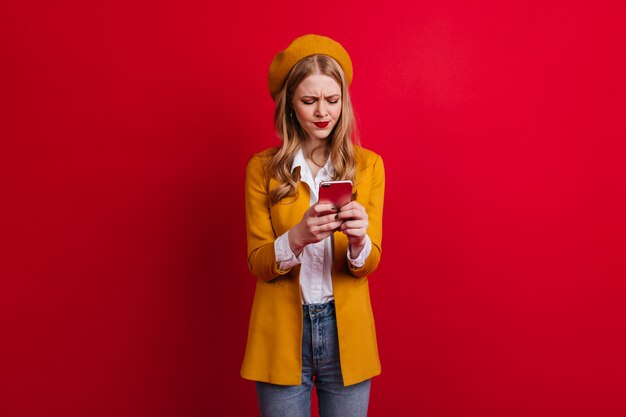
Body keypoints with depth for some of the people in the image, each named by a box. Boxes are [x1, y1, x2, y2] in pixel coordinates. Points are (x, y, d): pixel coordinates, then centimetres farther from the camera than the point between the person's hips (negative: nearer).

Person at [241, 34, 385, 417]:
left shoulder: (368, 165, 0)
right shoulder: (262, 168, -2)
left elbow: (369, 263, -2)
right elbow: (258, 263, -5)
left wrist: (358, 240, -25)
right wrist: (297, 237, -25)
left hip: (347, 332, 1)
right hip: (282, 334, 0)